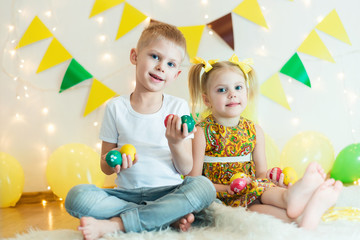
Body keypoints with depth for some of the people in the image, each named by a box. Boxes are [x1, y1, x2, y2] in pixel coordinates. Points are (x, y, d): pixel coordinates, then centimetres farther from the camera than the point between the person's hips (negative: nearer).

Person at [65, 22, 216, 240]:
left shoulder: (178, 107, 2)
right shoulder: (116, 107, 3)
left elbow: (186, 169, 1)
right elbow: (104, 167, 7)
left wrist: (175, 143, -19)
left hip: (169, 192, 0)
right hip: (128, 194, 1)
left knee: (203, 186, -29)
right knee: (76, 196, -24)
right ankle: (171, 218, -22)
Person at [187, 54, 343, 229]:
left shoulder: (254, 131, 10)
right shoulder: (201, 132, -5)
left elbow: (261, 172, 13)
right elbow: (194, 179, -7)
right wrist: (226, 188, -20)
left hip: (253, 188, 4)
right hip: (218, 195, -4)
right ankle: (299, 217, -59)